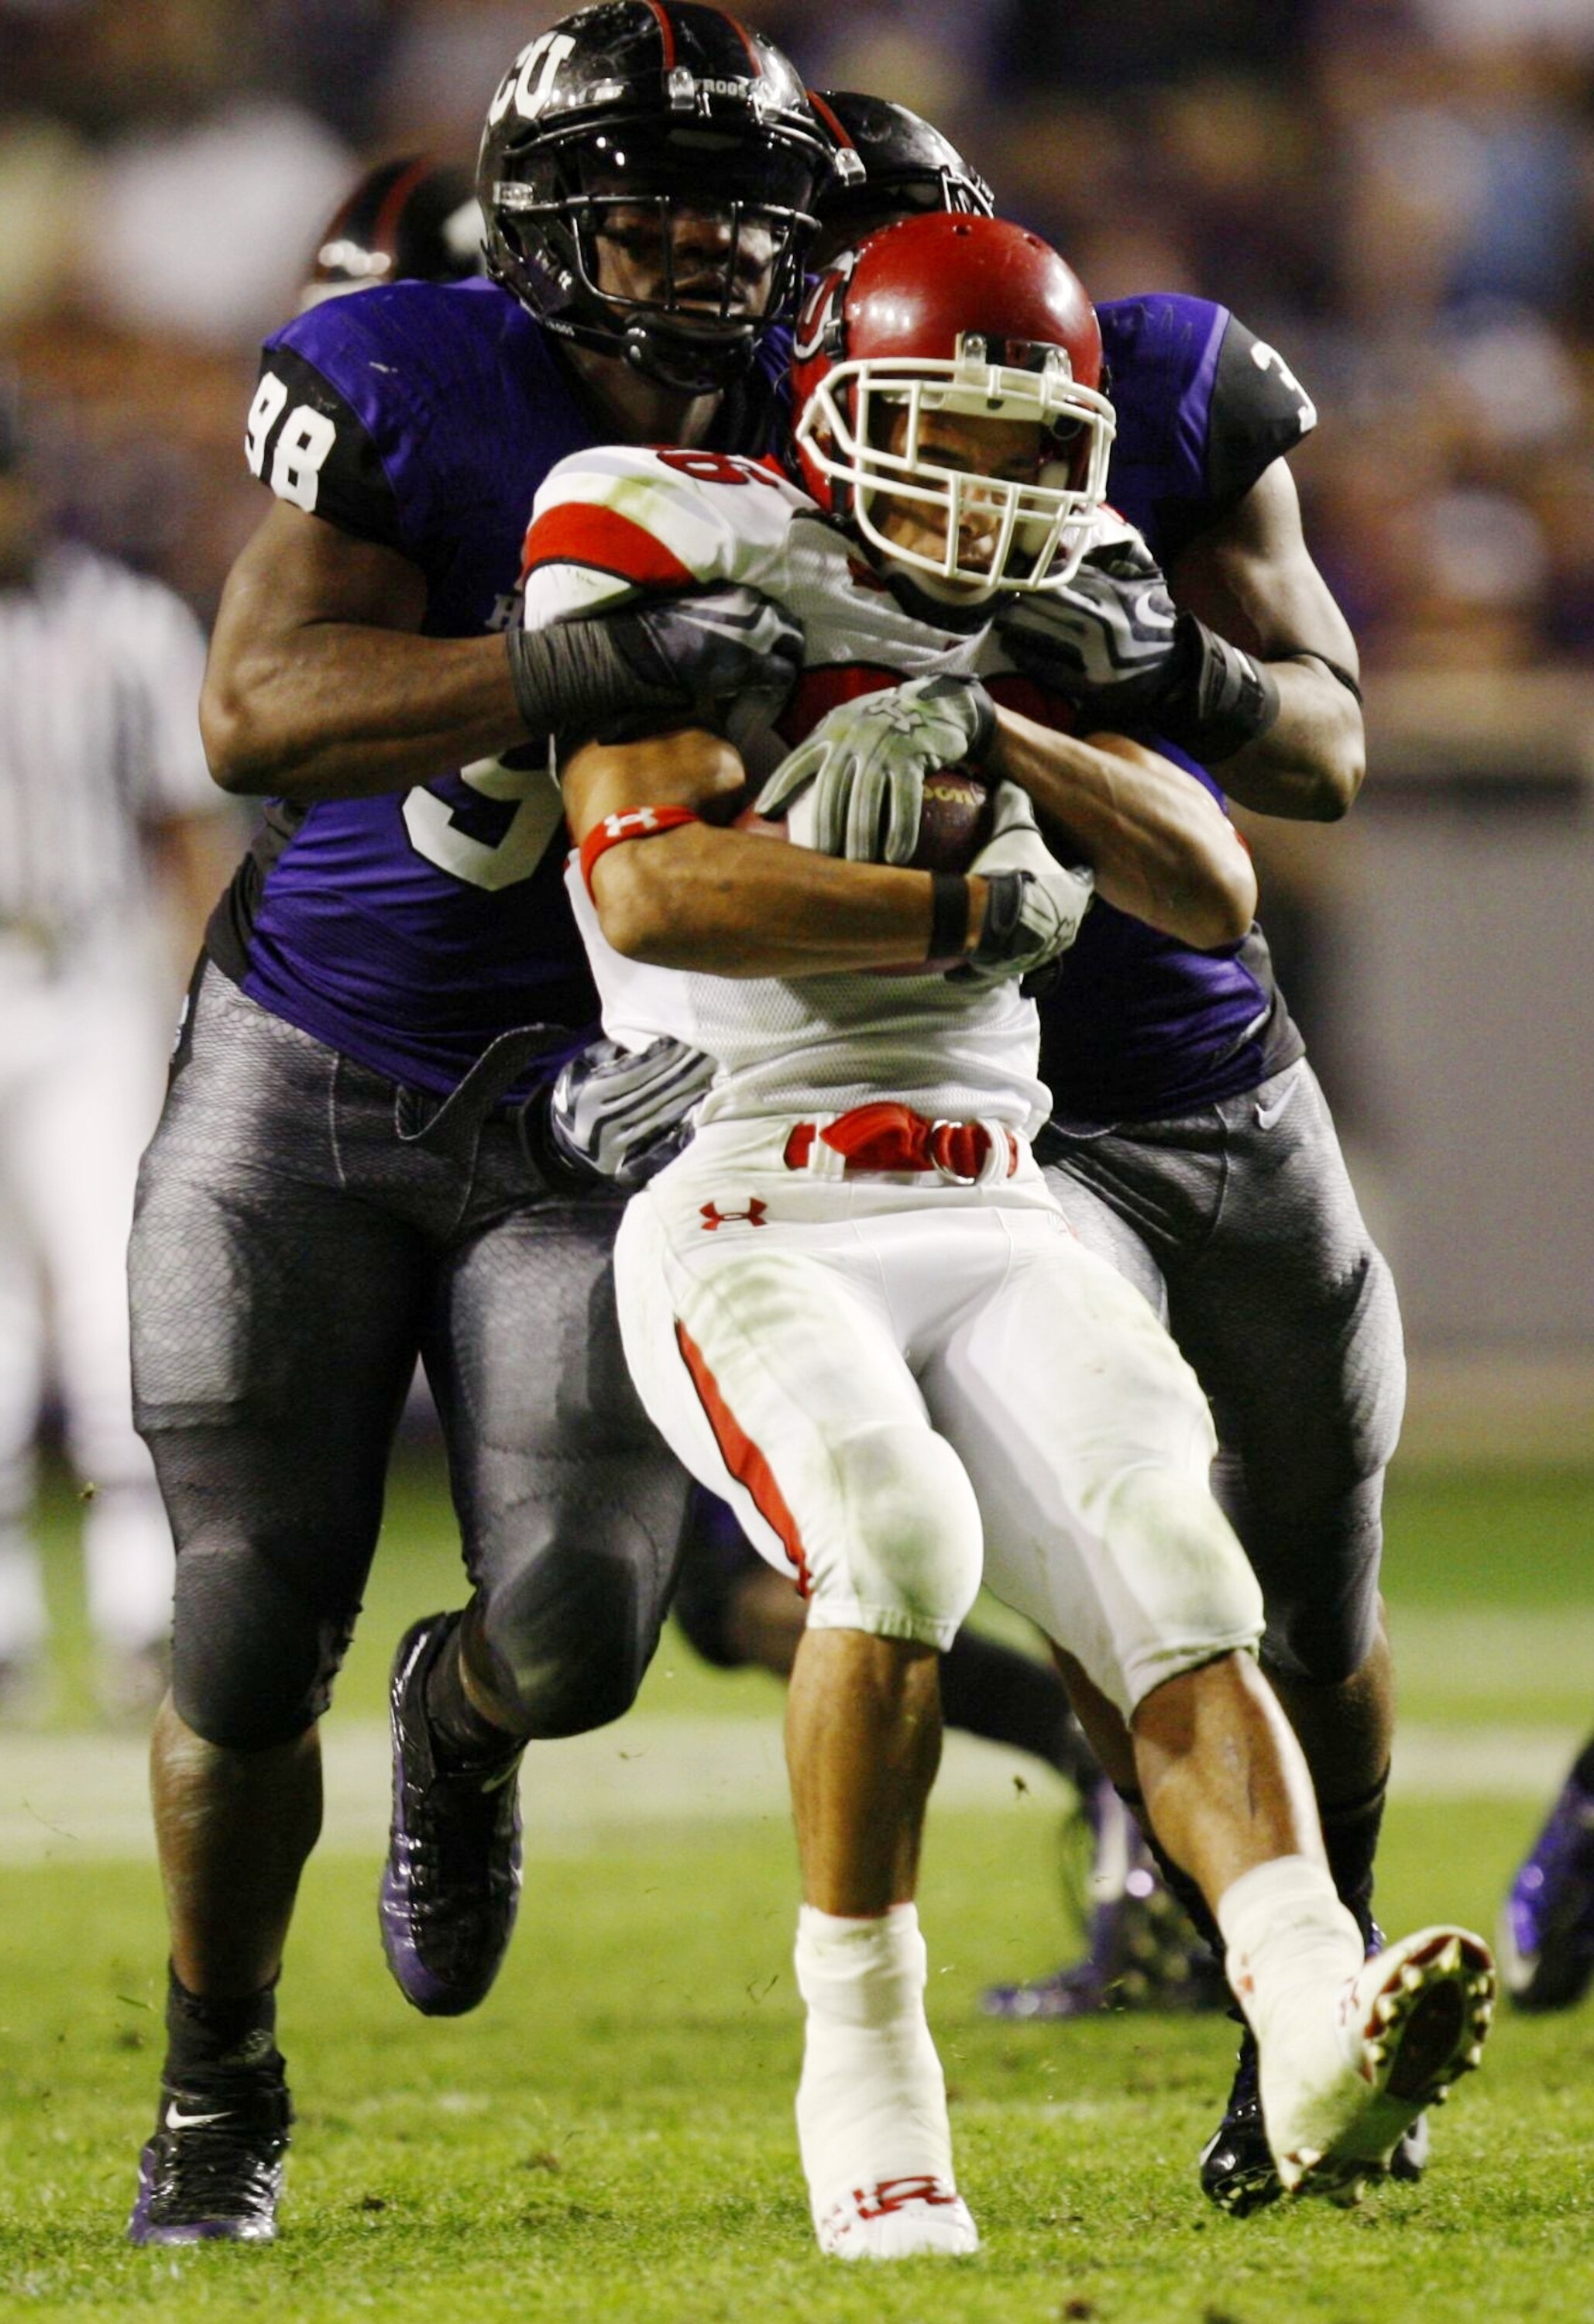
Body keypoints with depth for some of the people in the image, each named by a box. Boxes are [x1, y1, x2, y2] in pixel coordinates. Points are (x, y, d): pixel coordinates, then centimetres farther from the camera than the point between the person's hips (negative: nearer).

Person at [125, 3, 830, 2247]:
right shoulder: (408, 390, -16)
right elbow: (260, 710, -28)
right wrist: (590, 665, -40)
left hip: (592, 1111, 2)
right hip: (306, 1081, -2)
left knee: (574, 1635, -13)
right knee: (250, 1643, 1)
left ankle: (464, 1727, 27)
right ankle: (218, 2089, 26)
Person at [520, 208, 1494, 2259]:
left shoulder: (1056, 616, 15)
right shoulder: (699, 560, -2)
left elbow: (1213, 891, 4)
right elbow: (649, 885, -16)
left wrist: (993, 734, -10)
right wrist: (969, 911, -12)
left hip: (992, 1224, 5)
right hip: (742, 1223, -5)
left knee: (1168, 1575, -19)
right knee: (897, 1528, -32)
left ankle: (1319, 2033, -38)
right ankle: (863, 2071, -20)